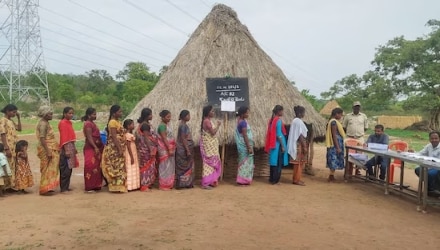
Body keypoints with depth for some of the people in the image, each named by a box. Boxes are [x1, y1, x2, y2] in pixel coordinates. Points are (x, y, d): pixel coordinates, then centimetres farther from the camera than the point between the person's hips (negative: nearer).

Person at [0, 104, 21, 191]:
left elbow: (19, 129, 19)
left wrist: (18, 118, 11)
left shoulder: (11, 121, 16)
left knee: (14, 166, 9)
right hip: (8, 148, -9)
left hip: (14, 148, 9)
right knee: (9, 167, -5)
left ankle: (12, 184, 15)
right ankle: (8, 185, 0)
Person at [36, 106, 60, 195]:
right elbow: (42, 139, -23)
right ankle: (45, 189, 1)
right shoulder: (43, 124, -16)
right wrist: (48, 151, -26)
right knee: (48, 169, -5)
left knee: (50, 169, 14)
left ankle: (47, 188, 22)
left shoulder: (46, 123, 14)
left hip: (50, 149, 10)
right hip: (47, 149, -10)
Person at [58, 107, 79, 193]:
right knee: (65, 170, -7)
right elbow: (63, 138, -16)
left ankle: (66, 186, 18)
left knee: (69, 169, 12)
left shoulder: (69, 123, 15)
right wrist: (66, 150, -21)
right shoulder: (63, 123, -11)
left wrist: (74, 148, 19)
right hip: (66, 148, -9)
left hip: (71, 147, 9)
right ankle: (63, 188, -2)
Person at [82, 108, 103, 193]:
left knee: (96, 166, 12)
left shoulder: (92, 123, 16)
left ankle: (95, 185, 20)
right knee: (91, 166, -7)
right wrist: (95, 147, -26)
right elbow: (89, 137, -20)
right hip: (90, 148, -10)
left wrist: (100, 146, 20)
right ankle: (89, 187, -1)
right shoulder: (88, 124, -13)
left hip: (95, 148, 10)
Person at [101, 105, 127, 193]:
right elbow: (114, 137, -20)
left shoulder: (117, 121, 15)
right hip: (114, 148, -10)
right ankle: (116, 187, 0)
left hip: (119, 148, 10)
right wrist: (119, 149, -23)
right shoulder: (112, 122, -13)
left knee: (120, 167, 12)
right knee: (116, 167, -5)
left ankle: (119, 186, 18)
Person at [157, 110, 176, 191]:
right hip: (165, 149, -9)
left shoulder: (167, 125, 12)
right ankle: (163, 185, 6)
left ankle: (169, 184, 21)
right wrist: (169, 149, -21)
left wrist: (172, 149, 15)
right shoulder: (162, 126, -15)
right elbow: (164, 139, -20)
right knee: (165, 166, -3)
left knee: (170, 166, 12)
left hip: (169, 148, 9)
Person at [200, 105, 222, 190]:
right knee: (209, 162, -6)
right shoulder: (207, 121, -18)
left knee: (212, 162, 14)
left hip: (211, 145, 10)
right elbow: (213, 132, -21)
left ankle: (210, 181, 23)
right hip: (208, 145, -10)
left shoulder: (209, 120, 13)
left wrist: (217, 126, 9)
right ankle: (205, 183, 0)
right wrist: (218, 125, -10)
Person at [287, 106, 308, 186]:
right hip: (299, 144, -10)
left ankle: (295, 179, 19)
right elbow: (300, 135, -20)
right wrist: (304, 146, -19)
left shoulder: (295, 120, 14)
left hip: (297, 144, 10)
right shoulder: (299, 121, -17)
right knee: (299, 163, -3)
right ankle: (296, 180, 2)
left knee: (298, 163, 14)